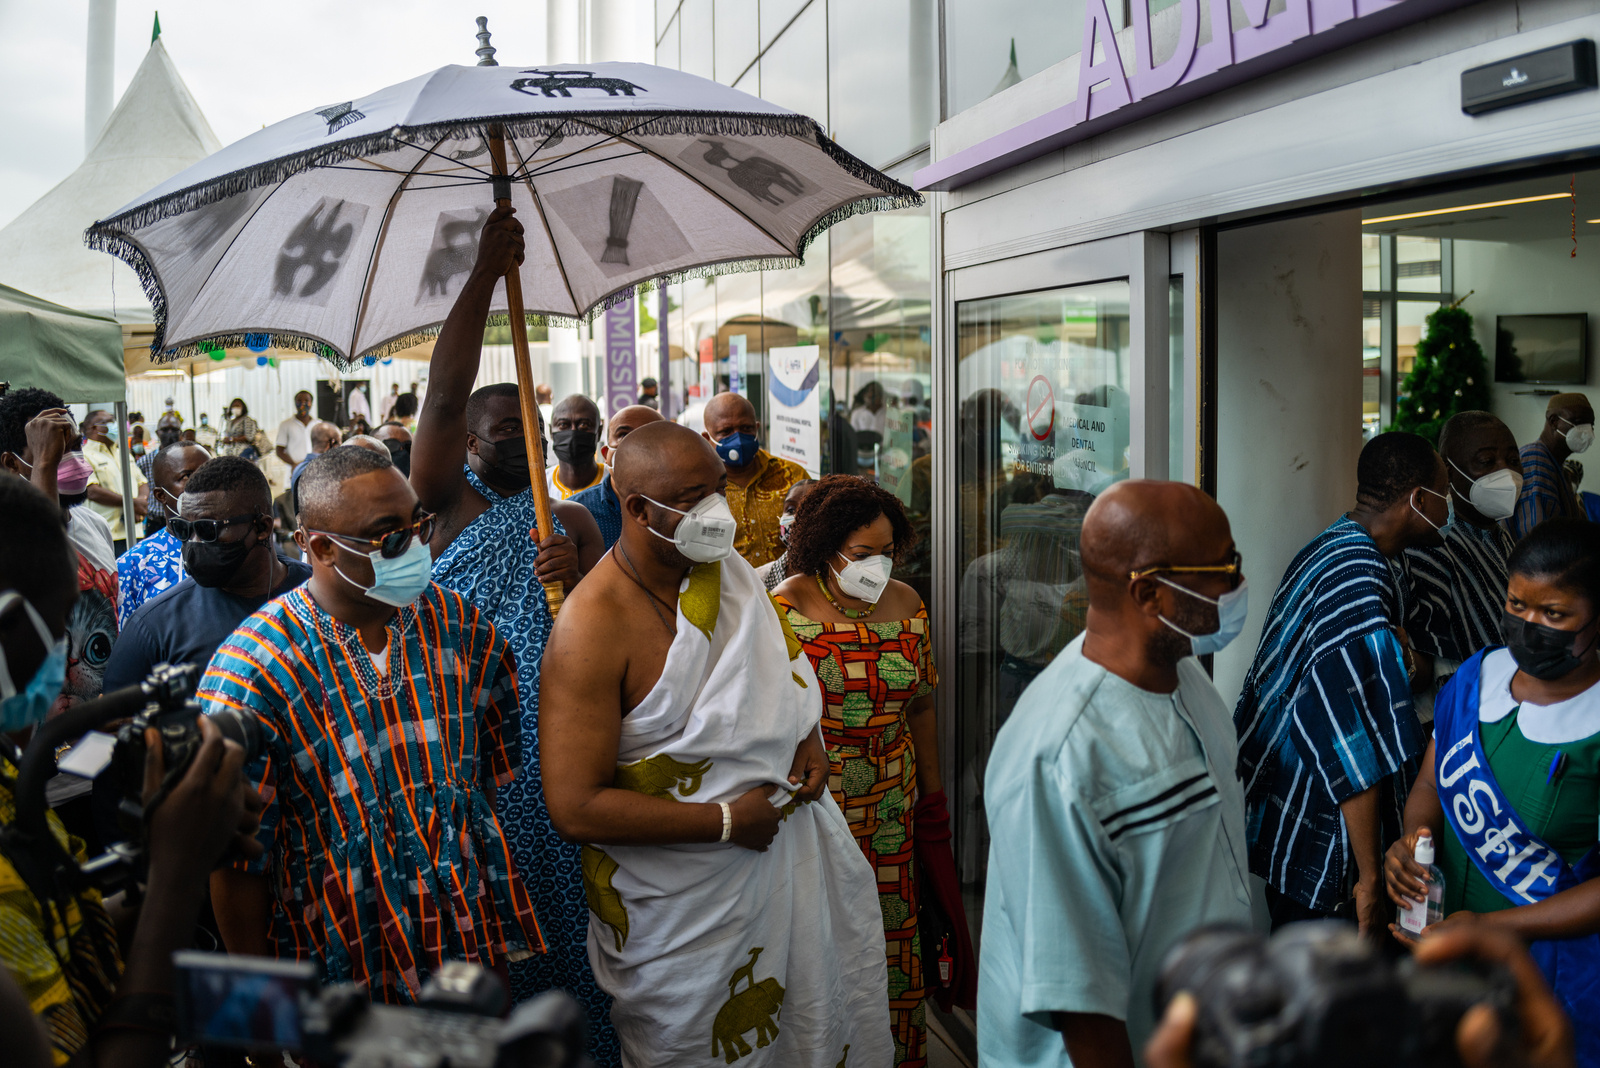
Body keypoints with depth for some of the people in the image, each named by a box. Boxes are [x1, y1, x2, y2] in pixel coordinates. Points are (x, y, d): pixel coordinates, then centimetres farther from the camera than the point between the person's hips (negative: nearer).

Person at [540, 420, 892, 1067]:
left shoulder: (726, 568, 0)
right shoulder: (591, 630, -24)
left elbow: (779, 668, 19)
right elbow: (576, 808, -26)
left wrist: (808, 736, -1)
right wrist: (727, 821, -22)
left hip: (775, 839, 6)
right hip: (681, 904, -6)